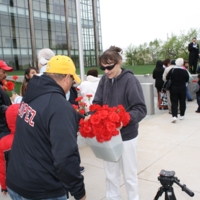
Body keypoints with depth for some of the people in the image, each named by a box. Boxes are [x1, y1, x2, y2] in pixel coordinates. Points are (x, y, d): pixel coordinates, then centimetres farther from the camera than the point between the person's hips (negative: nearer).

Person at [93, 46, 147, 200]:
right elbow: (97, 103, 2)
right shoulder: (104, 80, -2)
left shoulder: (130, 80, -16)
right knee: (111, 174, 19)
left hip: (126, 135, -4)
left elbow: (141, 109, -19)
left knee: (129, 174, 15)